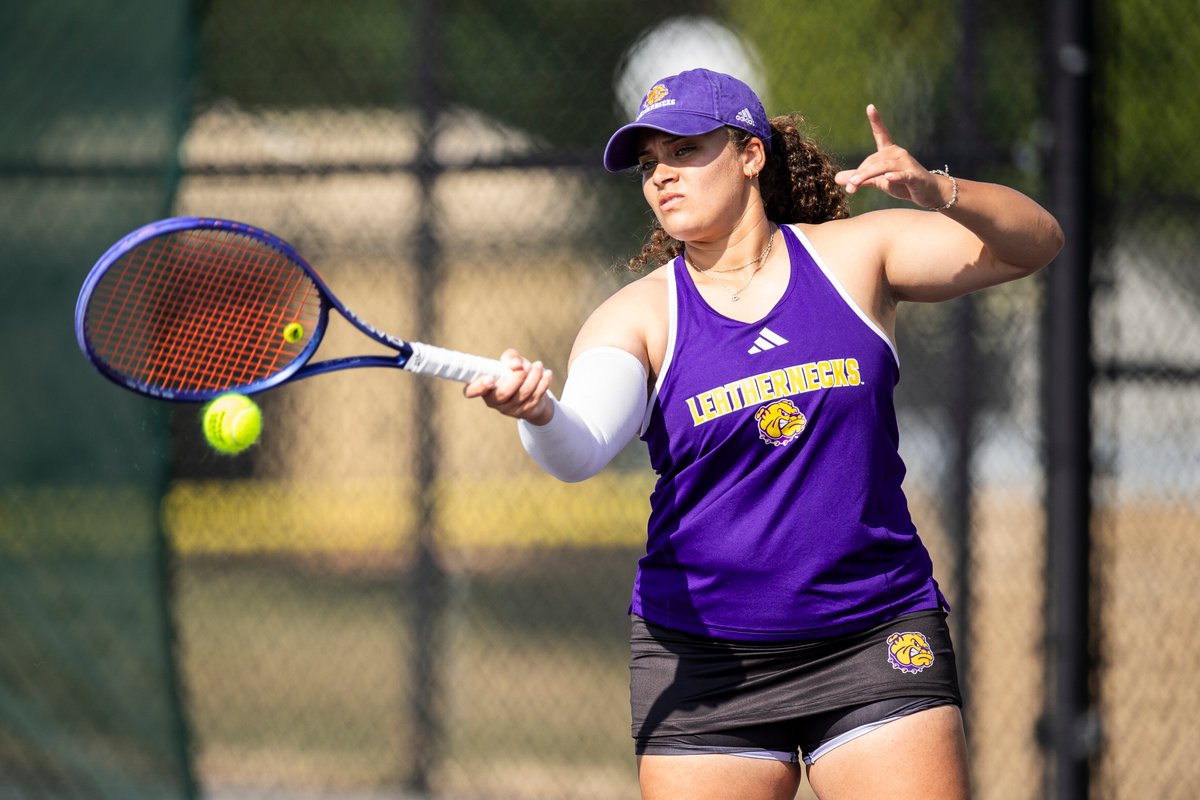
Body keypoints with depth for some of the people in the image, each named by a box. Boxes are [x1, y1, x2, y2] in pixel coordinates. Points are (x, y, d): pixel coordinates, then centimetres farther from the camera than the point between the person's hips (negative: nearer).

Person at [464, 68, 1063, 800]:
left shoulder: (854, 256, 3)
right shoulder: (638, 318, 0)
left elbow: (1033, 244, 0)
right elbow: (580, 449, -18)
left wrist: (939, 193, -20)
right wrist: (538, 411, -42)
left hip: (878, 648, 0)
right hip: (703, 666, 0)